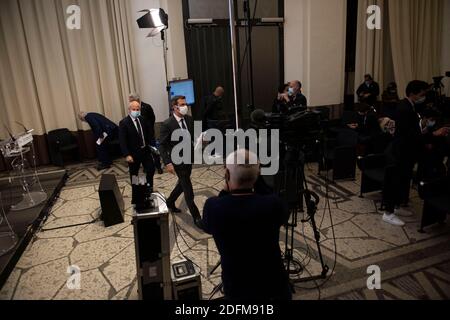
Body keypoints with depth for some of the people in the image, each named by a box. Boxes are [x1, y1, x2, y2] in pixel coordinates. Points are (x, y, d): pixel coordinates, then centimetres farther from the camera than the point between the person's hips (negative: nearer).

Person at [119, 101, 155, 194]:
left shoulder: (143, 119, 2)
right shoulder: (124, 123, -13)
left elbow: (149, 132, 12)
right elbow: (122, 141, -17)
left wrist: (150, 144, 0)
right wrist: (127, 155, -23)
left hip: (145, 150, 5)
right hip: (133, 153, -4)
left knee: (151, 169, 10)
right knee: (134, 174, 11)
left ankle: (149, 189, 32)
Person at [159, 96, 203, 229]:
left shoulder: (189, 119, 0)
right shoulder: (167, 124, -17)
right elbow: (163, 146, -15)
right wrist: (167, 163, -23)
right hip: (178, 162, -6)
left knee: (182, 184, 23)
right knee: (188, 190, -2)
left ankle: (170, 202, 49)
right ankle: (197, 218, 10)